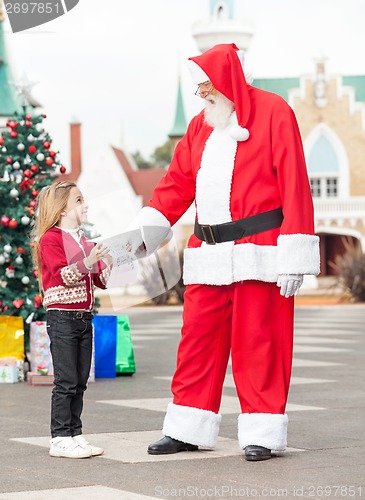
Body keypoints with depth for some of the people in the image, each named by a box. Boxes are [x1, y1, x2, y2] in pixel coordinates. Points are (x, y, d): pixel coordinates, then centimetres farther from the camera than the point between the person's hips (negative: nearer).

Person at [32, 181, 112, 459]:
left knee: (80, 382, 8)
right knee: (66, 382, -7)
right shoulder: (51, 238, -6)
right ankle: (60, 439, -3)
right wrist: (86, 263, -29)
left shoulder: (85, 242, 18)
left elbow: (102, 280, 18)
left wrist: (113, 259, 3)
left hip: (84, 318, 8)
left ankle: (75, 435, 14)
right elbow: (61, 275, -18)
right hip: (62, 317, -7)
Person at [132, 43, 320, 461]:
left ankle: (263, 434, 7)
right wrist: (148, 225, 1)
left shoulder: (273, 113, -4)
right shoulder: (201, 124, 16)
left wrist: (293, 254, -14)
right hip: (208, 254, 6)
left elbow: (294, 183, -8)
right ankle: (188, 430, 14)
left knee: (257, 341, -2)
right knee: (197, 339, 6)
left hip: (257, 250, -6)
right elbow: (178, 182, 17)